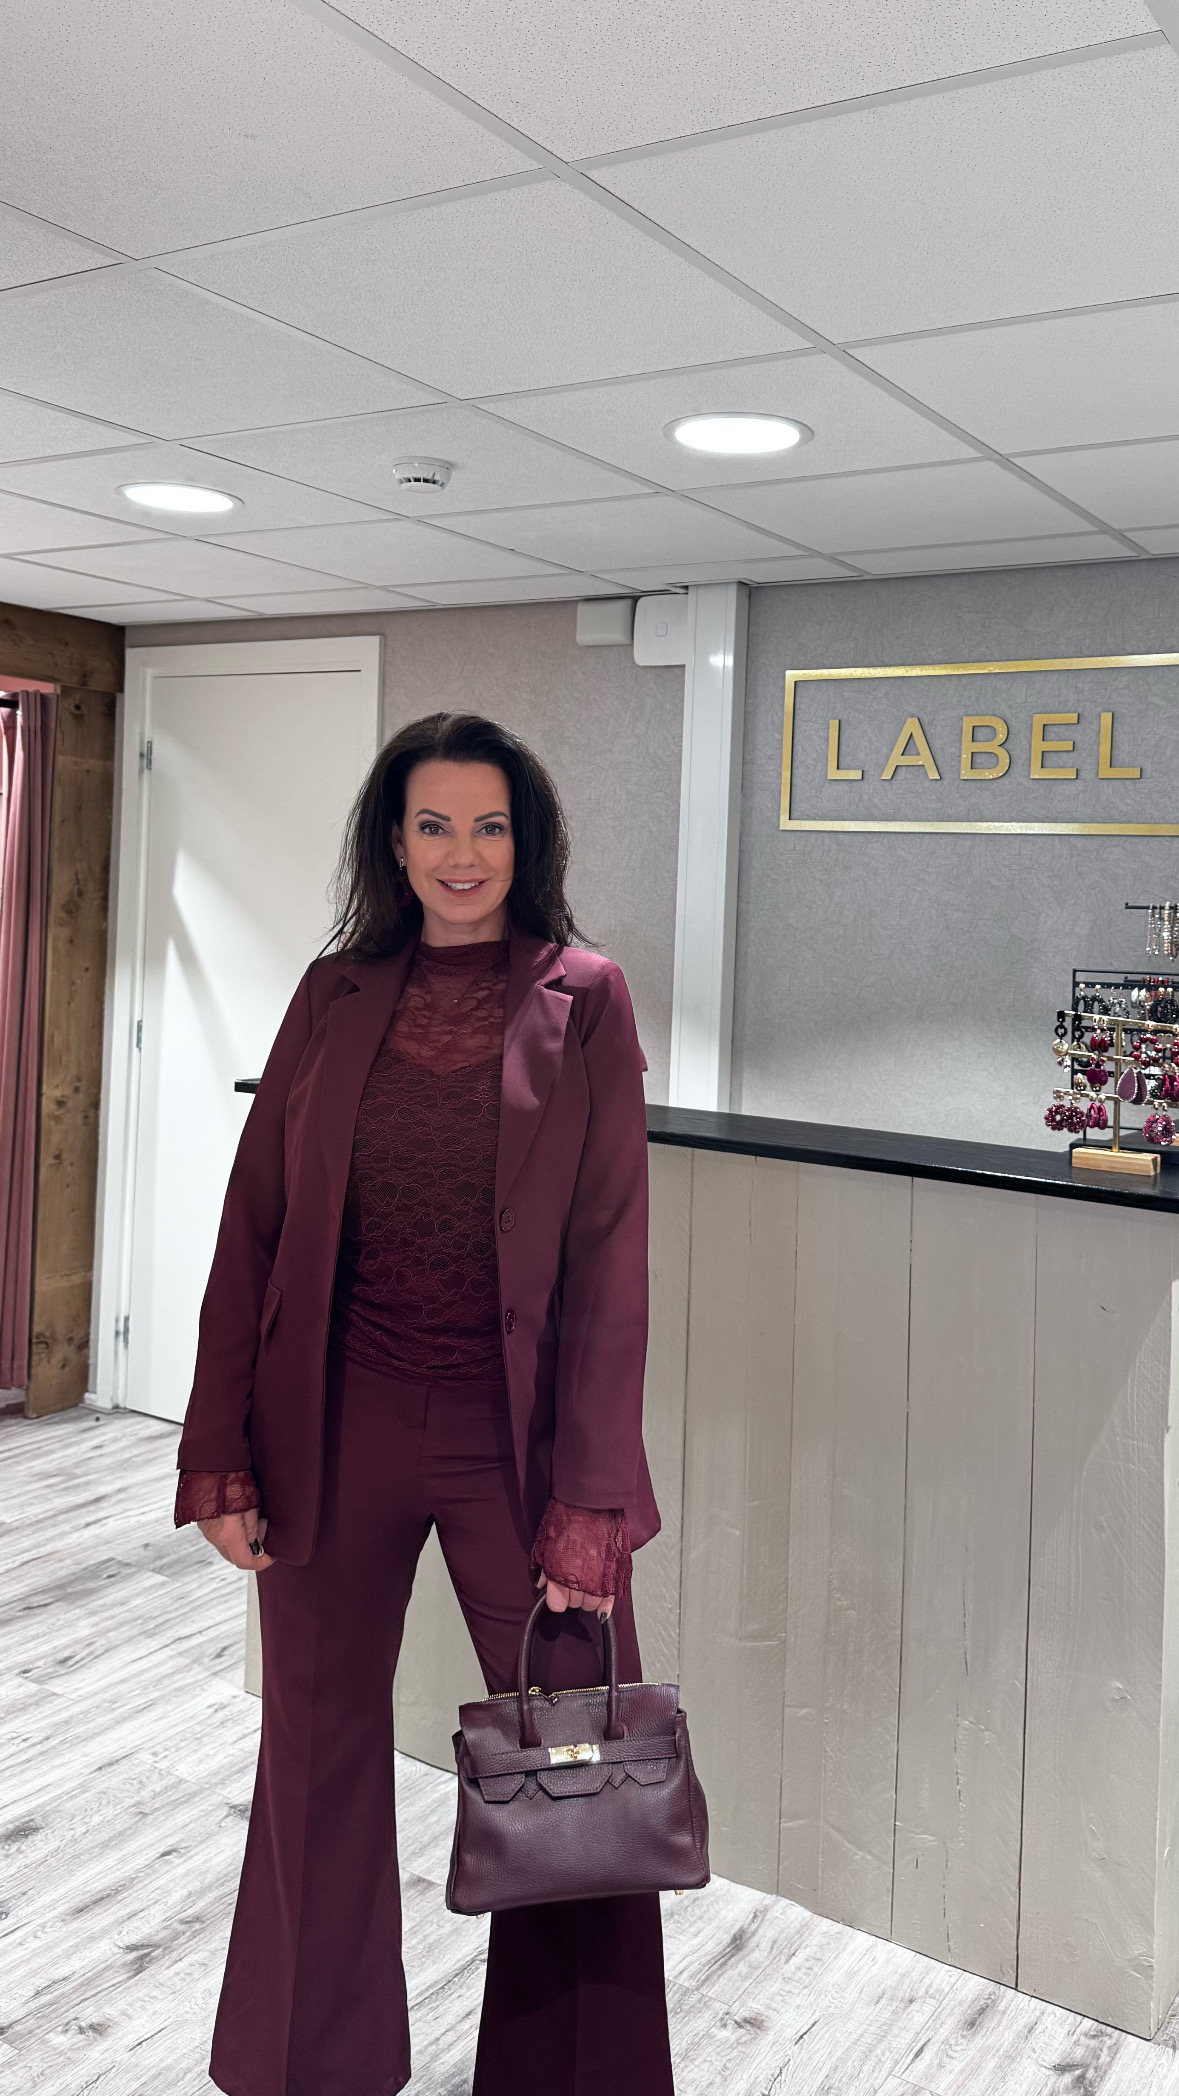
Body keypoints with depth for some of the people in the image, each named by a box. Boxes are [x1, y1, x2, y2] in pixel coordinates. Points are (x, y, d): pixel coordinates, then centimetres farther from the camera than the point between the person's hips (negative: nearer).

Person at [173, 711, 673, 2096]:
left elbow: (608, 1257, -6)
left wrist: (592, 1497, -11)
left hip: (515, 1432, -2)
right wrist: (221, 1455, -1)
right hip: (337, 1425, 3)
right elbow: (252, 1227, 4)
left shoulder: (585, 1001, -3)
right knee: (318, 1750, 17)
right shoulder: (337, 994, 4)